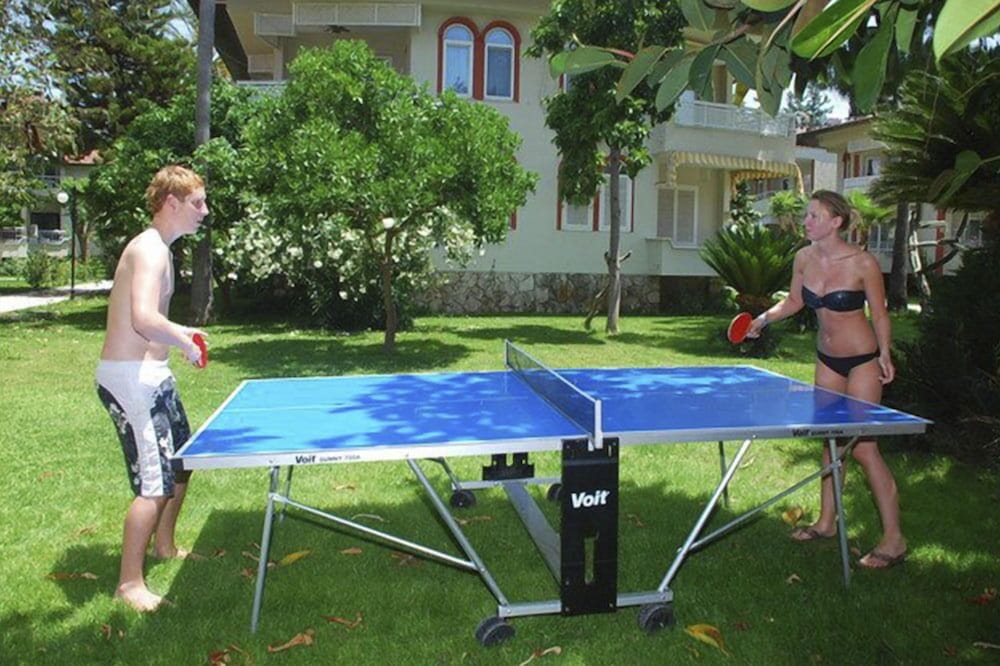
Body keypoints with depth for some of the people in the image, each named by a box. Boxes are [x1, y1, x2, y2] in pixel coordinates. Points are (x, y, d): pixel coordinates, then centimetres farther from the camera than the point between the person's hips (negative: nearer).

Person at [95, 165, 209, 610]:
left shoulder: (157, 248, 15)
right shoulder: (150, 249, -18)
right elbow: (144, 319, -32)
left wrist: (180, 332, 13)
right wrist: (184, 343, -16)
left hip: (152, 374, 11)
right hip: (130, 377, -11)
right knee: (155, 484, -7)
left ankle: (164, 546, 40)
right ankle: (130, 583, 8)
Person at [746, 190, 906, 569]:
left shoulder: (863, 263, -18)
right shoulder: (804, 258, -3)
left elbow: (879, 314, -8)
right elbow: (795, 301, 12)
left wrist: (884, 355, -18)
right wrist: (765, 318, -2)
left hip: (862, 360, -6)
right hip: (827, 359, 6)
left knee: (862, 446, -7)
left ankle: (894, 539, 7)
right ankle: (827, 522, 28)